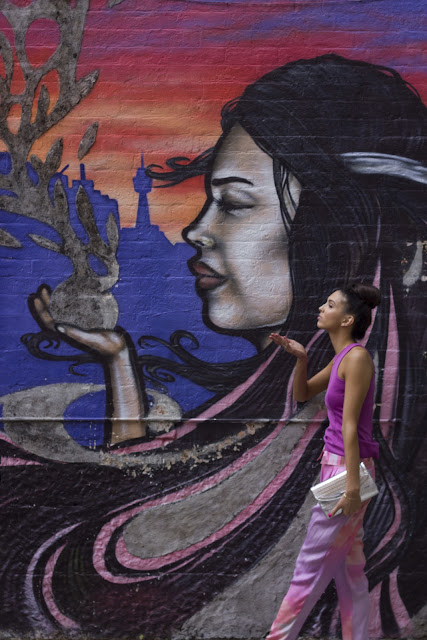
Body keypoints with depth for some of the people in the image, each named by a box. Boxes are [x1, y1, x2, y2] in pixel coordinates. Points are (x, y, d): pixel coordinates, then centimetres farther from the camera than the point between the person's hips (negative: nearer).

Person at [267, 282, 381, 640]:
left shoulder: (357, 357, -15)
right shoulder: (341, 358, 11)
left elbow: (350, 425, -21)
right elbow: (302, 395, 22)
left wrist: (352, 485, -22)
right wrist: (301, 358, 3)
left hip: (347, 468, -9)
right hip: (336, 464, 9)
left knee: (311, 566, 0)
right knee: (349, 568, 12)